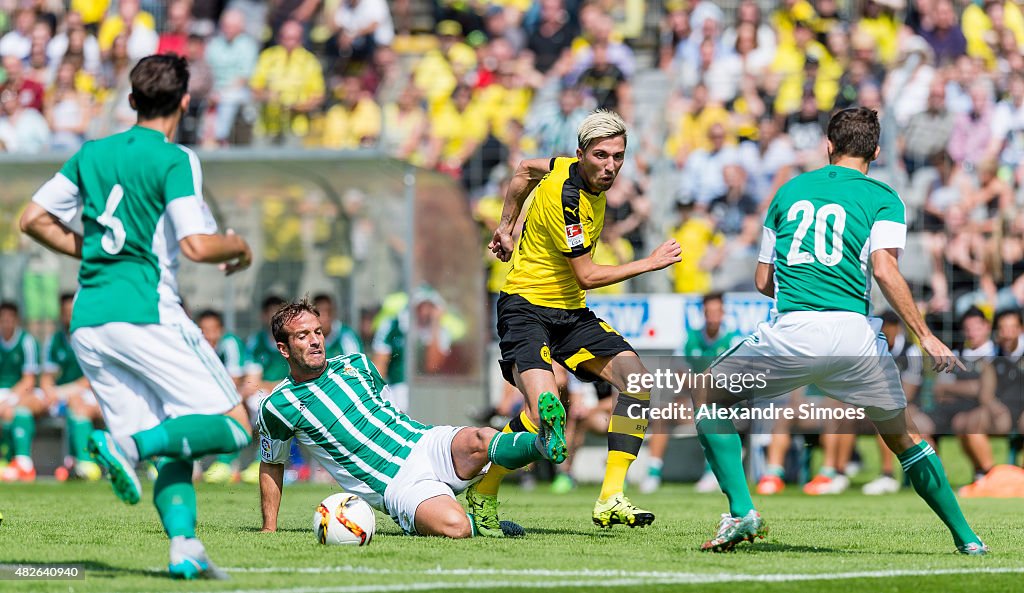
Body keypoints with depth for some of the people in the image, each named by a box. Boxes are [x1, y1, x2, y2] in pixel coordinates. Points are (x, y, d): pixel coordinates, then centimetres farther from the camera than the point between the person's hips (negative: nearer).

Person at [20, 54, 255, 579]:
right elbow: (197, 246, -14)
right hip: (145, 314, -7)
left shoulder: (91, 155, 14)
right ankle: (125, 445, -23)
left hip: (86, 323, 7)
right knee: (234, 427, -4)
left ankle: (183, 546, -13)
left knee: (172, 450, 8)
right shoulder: (174, 161, -5)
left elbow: (33, 219, 16)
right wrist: (240, 246, 6)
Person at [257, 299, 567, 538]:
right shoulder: (277, 406, 2)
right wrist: (269, 530, 17)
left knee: (478, 441, -33)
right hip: (397, 485, -4)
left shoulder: (355, 364, 14)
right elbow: (271, 465, 16)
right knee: (454, 527, -34)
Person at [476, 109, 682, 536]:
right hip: (526, 307, -9)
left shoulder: (583, 173, 2)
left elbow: (525, 170, 21)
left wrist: (506, 227, 25)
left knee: (637, 381, -10)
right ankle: (482, 494, -6)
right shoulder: (564, 198, -23)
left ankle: (611, 500, -9)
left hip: (572, 314, 9)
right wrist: (650, 263, -13)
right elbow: (586, 276, -18)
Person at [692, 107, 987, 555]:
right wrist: (925, 336, -9)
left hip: (790, 332, 0)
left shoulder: (788, 191, 19)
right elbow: (884, 269, -8)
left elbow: (763, 282, 21)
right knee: (904, 437, 20)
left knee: (709, 401, 19)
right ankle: (966, 537, 19)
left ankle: (741, 512, 2)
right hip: (854, 332, 0)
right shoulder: (883, 199, 10)